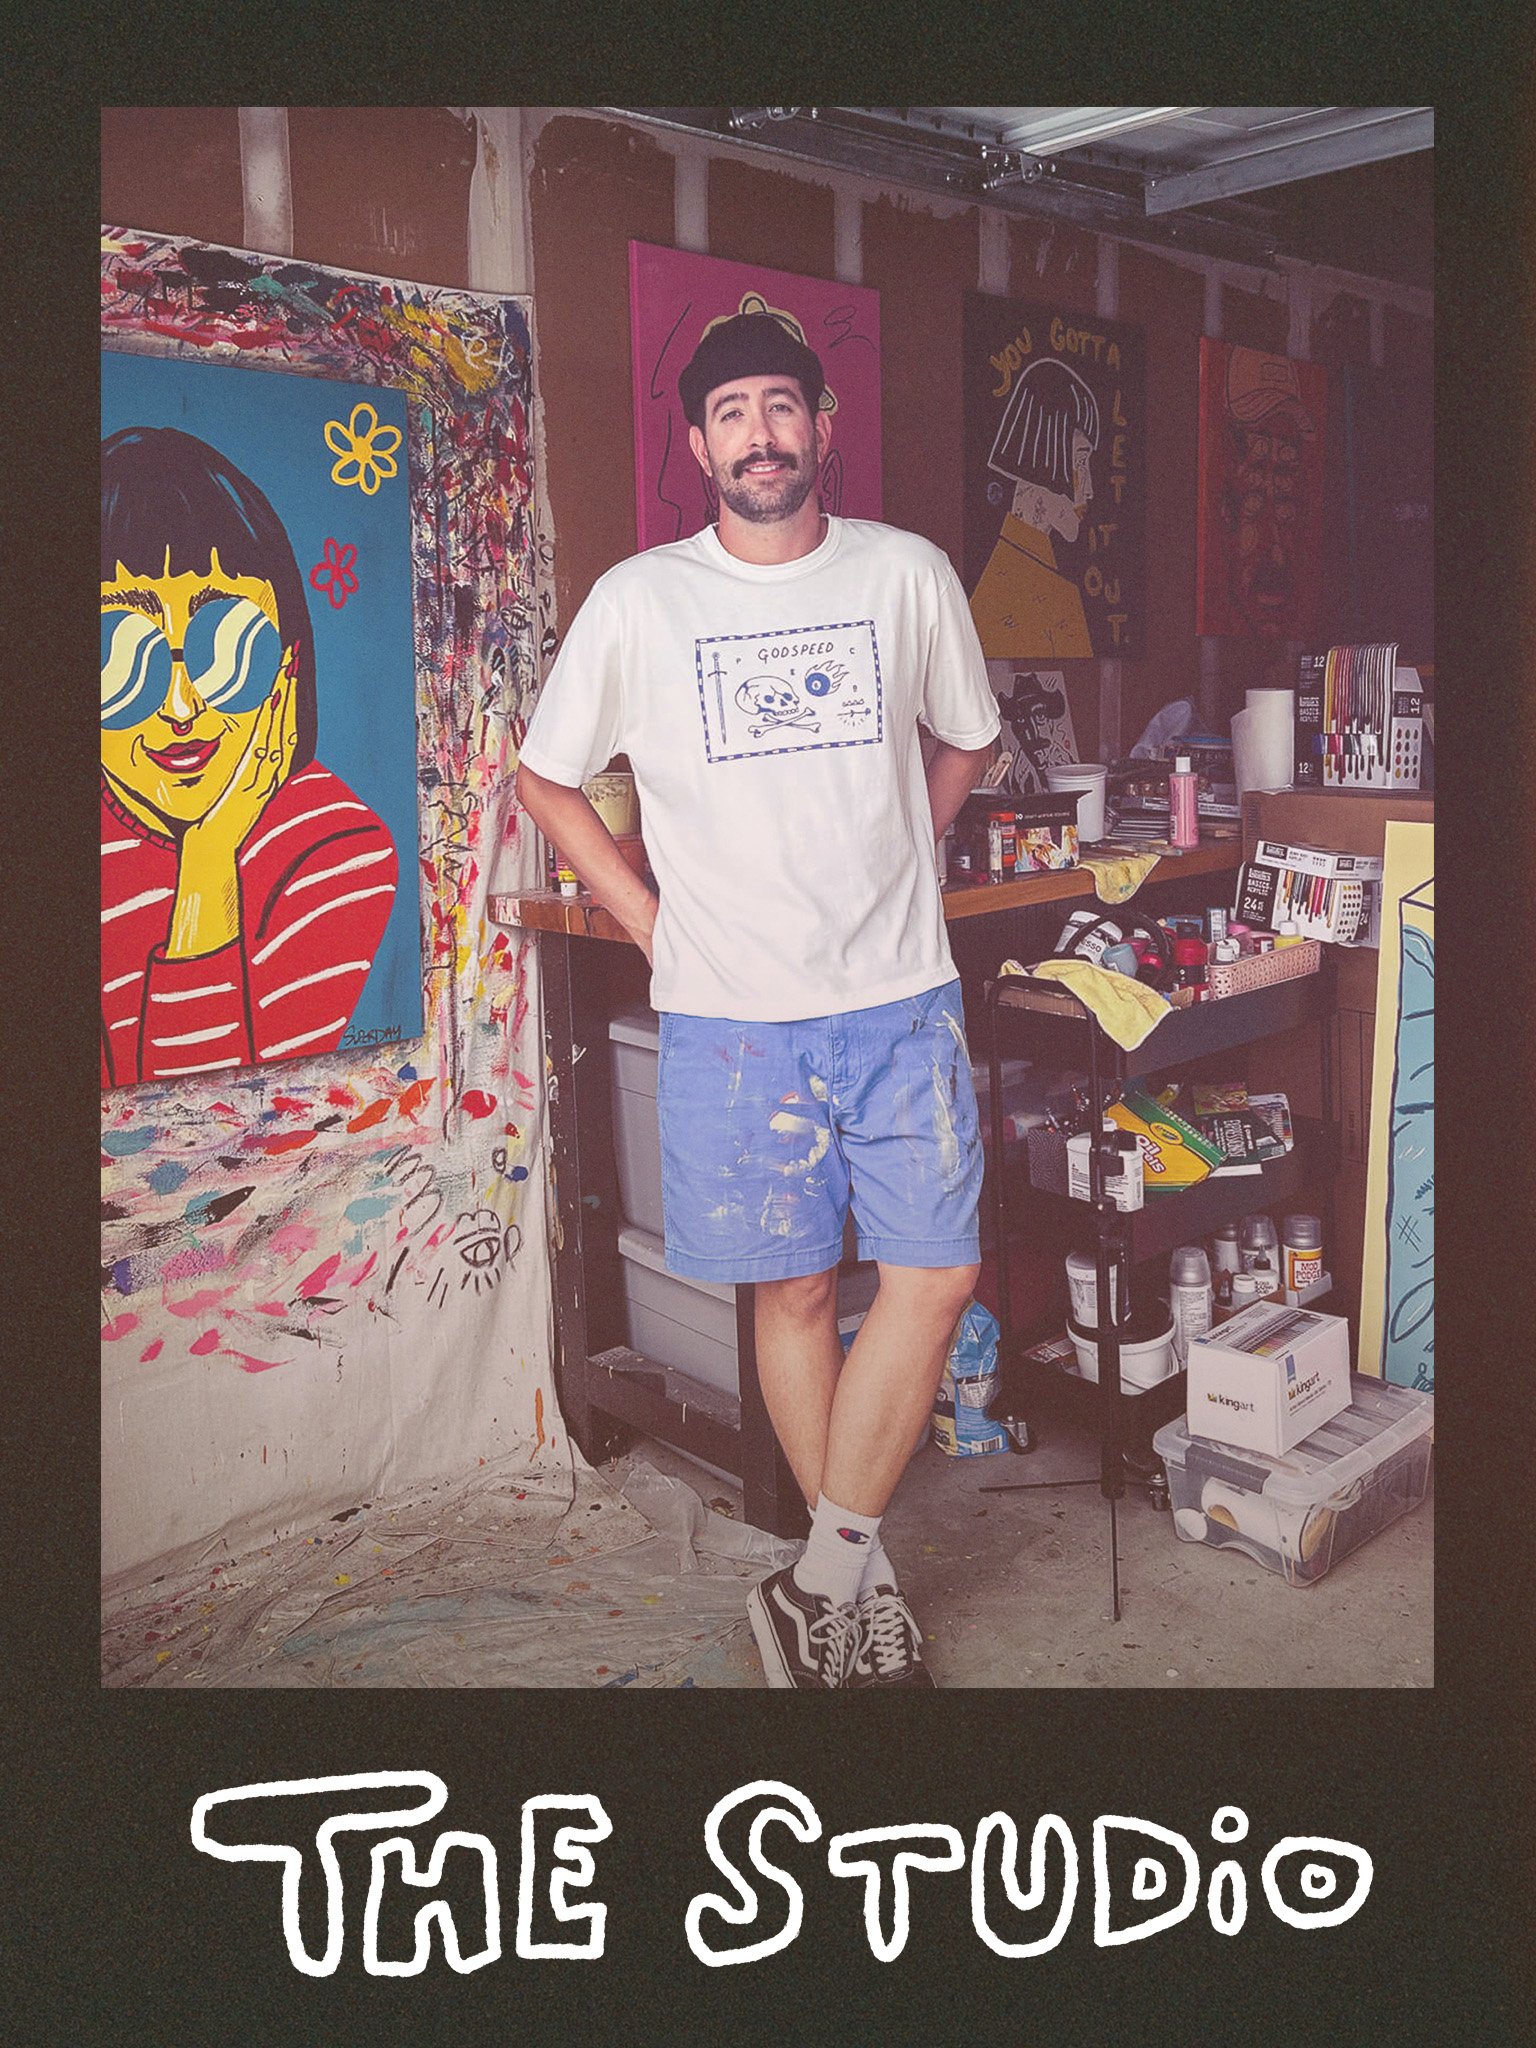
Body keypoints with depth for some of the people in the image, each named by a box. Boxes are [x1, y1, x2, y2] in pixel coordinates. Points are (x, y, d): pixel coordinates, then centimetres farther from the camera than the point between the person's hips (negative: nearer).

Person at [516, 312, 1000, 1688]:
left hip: (903, 998, 2)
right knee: (796, 1290, 7)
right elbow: (548, 780, 8)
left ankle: (822, 1579, 12)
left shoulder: (909, 574, 3)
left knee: (934, 1275, -3)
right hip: (735, 1013, -1)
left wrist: (886, 870, 10)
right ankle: (860, 1577, 25)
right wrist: (655, 924, 1)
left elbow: (966, 741, 20)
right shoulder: (639, 600, -1)